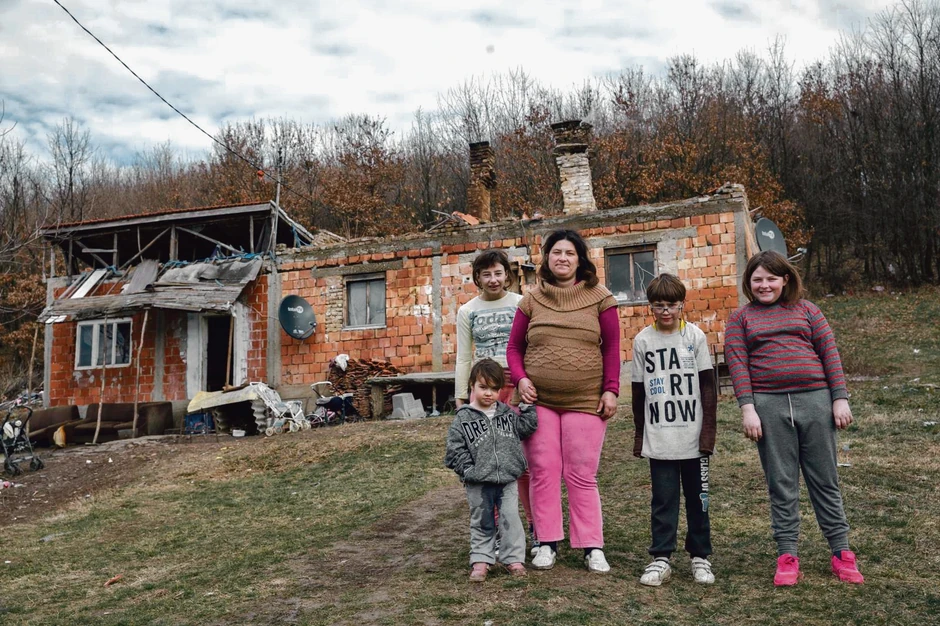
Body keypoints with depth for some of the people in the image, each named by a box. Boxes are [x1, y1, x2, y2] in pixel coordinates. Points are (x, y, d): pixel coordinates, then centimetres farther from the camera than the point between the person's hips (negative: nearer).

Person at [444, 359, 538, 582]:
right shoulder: (463, 419, -5)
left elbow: (527, 427, 9)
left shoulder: (507, 413, 7)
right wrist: (469, 471, -12)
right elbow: (455, 450, -6)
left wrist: (527, 406, 3)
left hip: (508, 480, 2)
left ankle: (514, 558, 16)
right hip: (479, 484, -2)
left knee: (511, 519, 4)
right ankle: (480, 560, 20)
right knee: (482, 522, 10)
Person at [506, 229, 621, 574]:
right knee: (543, 472, 3)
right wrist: (520, 379, -4)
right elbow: (514, 347, 12)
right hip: (538, 400, 2)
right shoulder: (531, 300, 8)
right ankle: (547, 542, 15)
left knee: (582, 476, 1)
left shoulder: (599, 298, 4)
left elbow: (611, 347, 4)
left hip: (585, 402, -1)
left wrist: (610, 389, -4)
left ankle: (592, 546, 12)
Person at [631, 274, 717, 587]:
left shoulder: (695, 336, 0)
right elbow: (638, 390, 7)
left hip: (693, 437, 0)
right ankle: (661, 558, 13)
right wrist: (639, 433, 7)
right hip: (658, 439, 0)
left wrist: (709, 429, -4)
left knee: (697, 498, 10)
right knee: (663, 500, 4)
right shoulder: (643, 340, 2)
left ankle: (700, 556, 22)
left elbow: (708, 385, 1)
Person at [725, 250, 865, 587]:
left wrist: (840, 398, 1)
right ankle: (787, 556, 11)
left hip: (814, 399, 1)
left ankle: (841, 552, 18)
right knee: (781, 483, 4)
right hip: (769, 405, -1)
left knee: (825, 479, 8)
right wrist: (747, 409, -8)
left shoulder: (806, 309, 12)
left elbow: (829, 352, 8)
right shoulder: (741, 318, 10)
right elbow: (737, 363, 1)